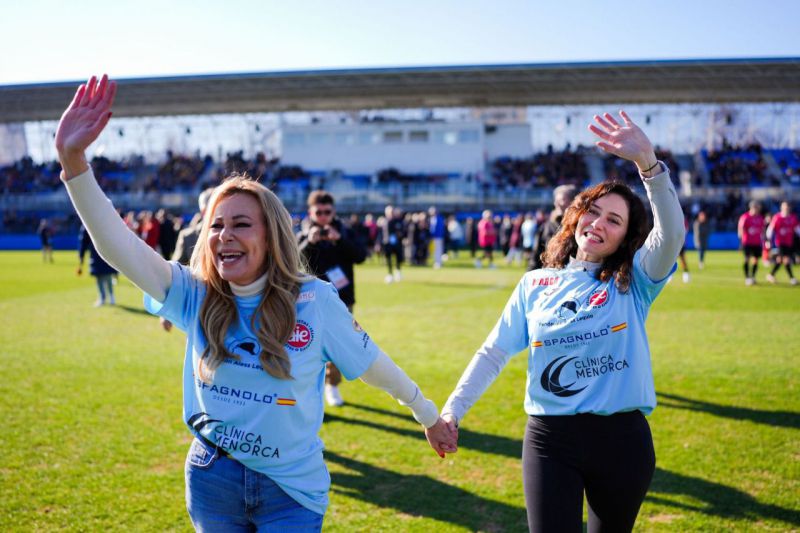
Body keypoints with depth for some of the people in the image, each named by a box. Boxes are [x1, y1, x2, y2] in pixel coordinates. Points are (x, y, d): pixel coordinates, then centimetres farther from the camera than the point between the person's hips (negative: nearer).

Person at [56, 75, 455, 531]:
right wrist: (73, 160, -33)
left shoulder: (314, 300, -13)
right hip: (211, 480, 3)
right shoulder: (196, 297, -9)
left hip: (292, 489, -3)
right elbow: (118, 245, -21)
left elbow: (370, 361, -1)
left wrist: (428, 413, 9)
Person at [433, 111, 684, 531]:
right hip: (549, 439, 0)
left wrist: (648, 162, -32)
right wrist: (452, 410, -1)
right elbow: (493, 352, 8)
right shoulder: (534, 284, 7)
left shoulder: (633, 282, 1)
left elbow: (671, 234, -18)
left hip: (622, 438, 0)